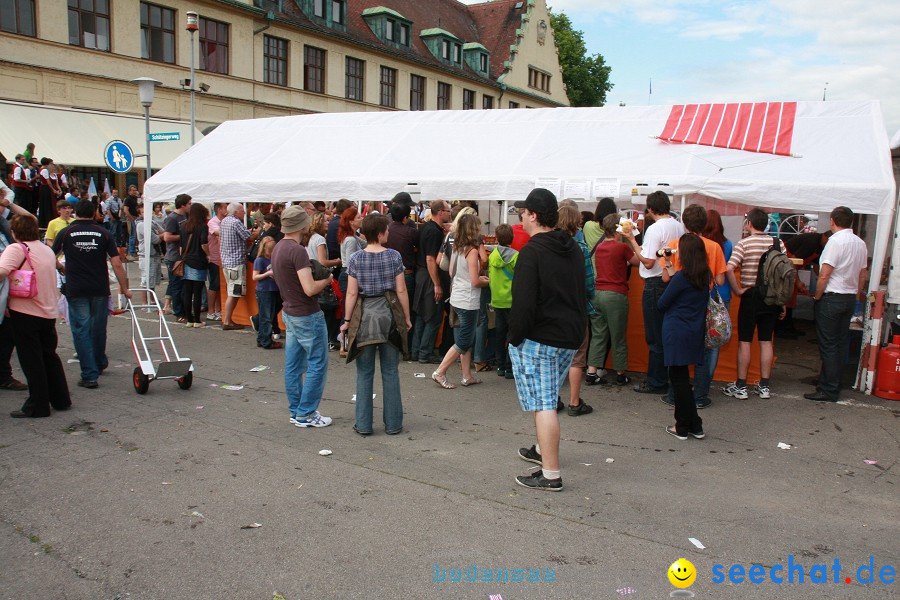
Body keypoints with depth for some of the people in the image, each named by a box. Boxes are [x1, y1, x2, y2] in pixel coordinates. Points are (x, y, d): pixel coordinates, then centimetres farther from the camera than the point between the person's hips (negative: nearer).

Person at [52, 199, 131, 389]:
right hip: (100, 289, 2)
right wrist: (124, 288, 2)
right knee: (98, 328, 17)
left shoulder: (66, 233, 0)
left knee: (81, 330, 1)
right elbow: (116, 263, -5)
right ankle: (99, 364, 38)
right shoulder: (103, 233, 0)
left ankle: (90, 375, -3)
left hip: (76, 290, -2)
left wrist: (62, 268, 33)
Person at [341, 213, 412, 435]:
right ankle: (393, 424, 14)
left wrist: (347, 320, 4)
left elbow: (352, 293, -4)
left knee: (364, 373, 8)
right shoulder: (393, 256, -4)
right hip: (388, 314, 0)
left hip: (364, 316, 0)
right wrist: (407, 317, 6)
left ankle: (363, 425, 12)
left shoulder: (356, 259, -3)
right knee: (390, 372, 8)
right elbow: (401, 290, -3)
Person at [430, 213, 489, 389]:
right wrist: (486, 281, 2)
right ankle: (440, 373, 5)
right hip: (468, 301, -8)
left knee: (467, 339, 16)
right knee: (463, 342, 3)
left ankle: (467, 376, 22)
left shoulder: (456, 248, 6)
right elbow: (475, 282, -19)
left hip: (456, 298, 8)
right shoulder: (472, 251, -17)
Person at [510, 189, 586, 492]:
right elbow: (580, 294, 17)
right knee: (548, 399, 24)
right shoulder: (573, 248, 11)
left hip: (539, 339, -9)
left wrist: (515, 337, -10)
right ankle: (543, 450, 40)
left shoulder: (532, 251, -16)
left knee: (542, 405, -4)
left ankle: (550, 475, -1)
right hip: (570, 337, 9)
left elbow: (524, 302, -21)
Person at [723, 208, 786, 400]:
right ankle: (764, 386, 16)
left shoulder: (743, 244, -10)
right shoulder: (778, 243, 2)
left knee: (744, 341, 3)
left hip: (750, 296, -4)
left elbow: (729, 268, -23)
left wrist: (737, 290, -12)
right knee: (766, 341, 10)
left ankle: (741, 386, 7)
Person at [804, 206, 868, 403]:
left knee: (828, 346, -3)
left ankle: (829, 391, -1)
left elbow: (824, 275, -19)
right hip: (850, 298, 8)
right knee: (841, 344, 13)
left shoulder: (836, 240, -16)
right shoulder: (860, 243, 9)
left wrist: (817, 297, -8)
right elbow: (863, 275, 15)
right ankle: (833, 384, 21)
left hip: (831, 298, -8)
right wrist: (856, 295, 23)